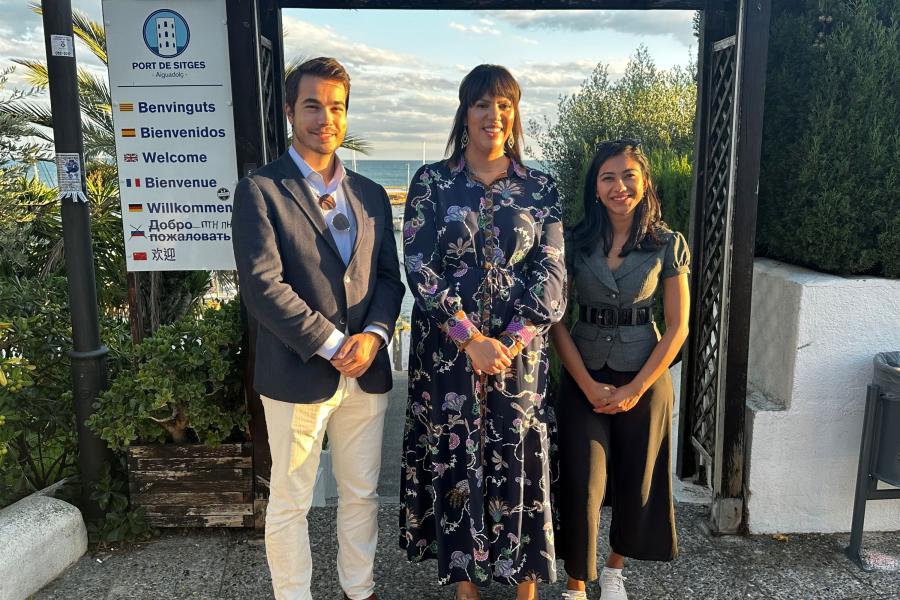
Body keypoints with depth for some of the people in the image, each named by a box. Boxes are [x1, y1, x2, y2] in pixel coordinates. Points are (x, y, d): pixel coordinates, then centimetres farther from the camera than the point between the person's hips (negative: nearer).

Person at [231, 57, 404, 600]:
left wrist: (375, 333, -10)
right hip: (297, 373, -4)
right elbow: (263, 285, -14)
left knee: (362, 494, 18)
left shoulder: (371, 195, 11)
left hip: (367, 370, 5)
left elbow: (390, 276, 8)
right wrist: (331, 346, -16)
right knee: (290, 503, 10)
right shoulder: (260, 190, -5)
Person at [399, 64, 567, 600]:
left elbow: (551, 273, -2)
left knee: (520, 458, 7)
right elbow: (419, 267, -7)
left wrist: (511, 342, -14)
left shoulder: (541, 189, 4)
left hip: (519, 349, 1)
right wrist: (471, 340, -15)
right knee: (455, 459, 8)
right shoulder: (431, 182, 1)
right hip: (447, 348, 0)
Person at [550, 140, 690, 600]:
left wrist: (636, 389, -9)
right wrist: (588, 385, -11)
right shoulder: (574, 242, -3)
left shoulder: (668, 245, -3)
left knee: (636, 482, 12)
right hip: (583, 379, 0)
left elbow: (677, 328, -3)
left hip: (645, 377, 1)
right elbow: (556, 320, -4)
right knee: (580, 485, 0)